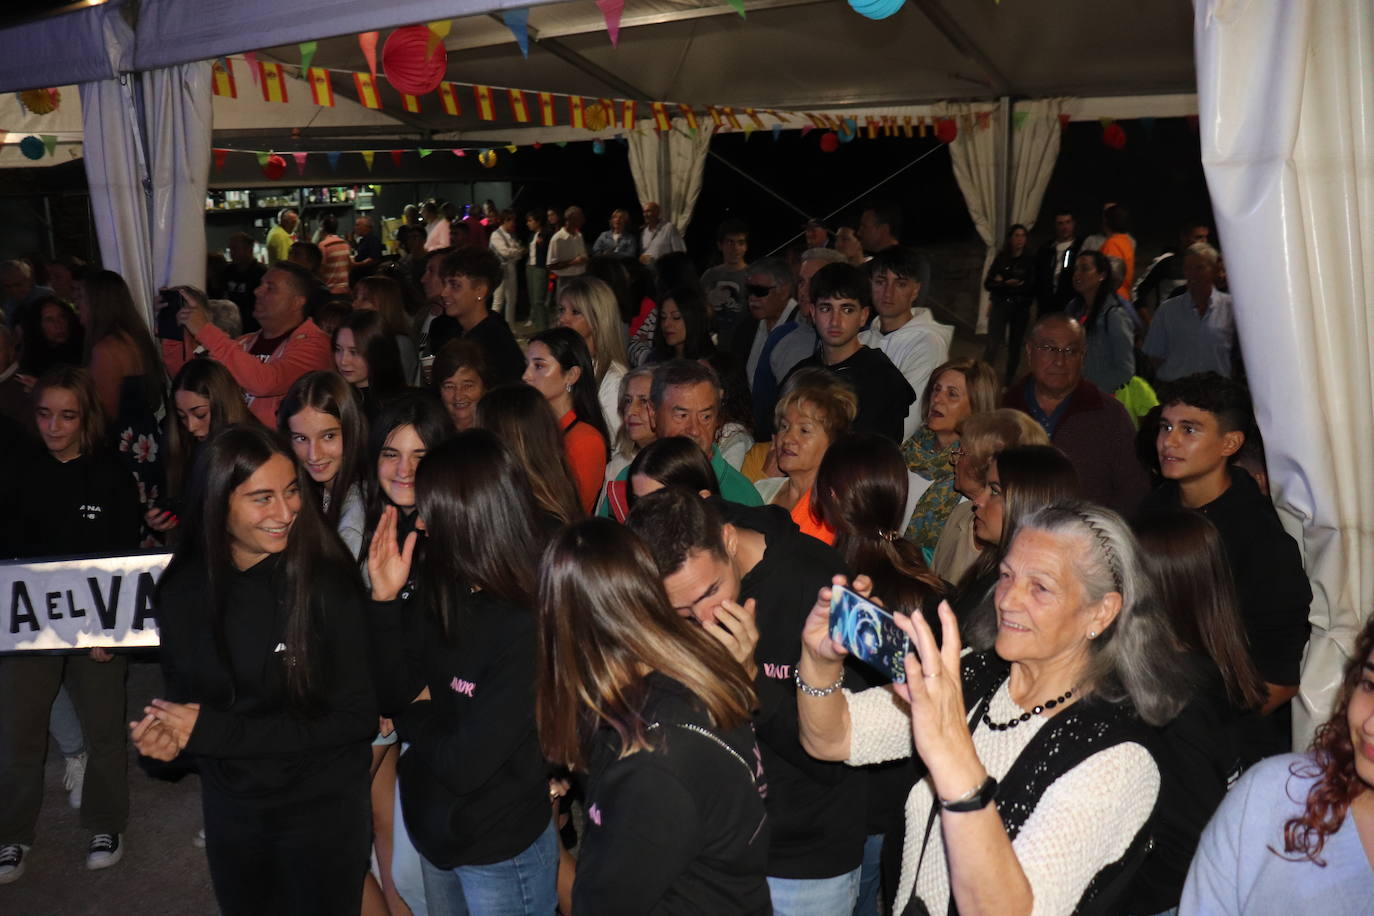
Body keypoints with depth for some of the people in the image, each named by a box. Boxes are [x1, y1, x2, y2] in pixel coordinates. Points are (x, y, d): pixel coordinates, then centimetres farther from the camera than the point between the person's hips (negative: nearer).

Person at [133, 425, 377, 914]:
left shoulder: (327, 584, -21)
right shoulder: (183, 590, -6)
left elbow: (357, 718, -19)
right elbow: (183, 689, 8)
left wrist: (217, 731, -21)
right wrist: (167, 730, -16)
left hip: (323, 814, -4)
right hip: (229, 812, 4)